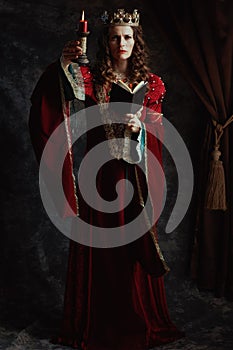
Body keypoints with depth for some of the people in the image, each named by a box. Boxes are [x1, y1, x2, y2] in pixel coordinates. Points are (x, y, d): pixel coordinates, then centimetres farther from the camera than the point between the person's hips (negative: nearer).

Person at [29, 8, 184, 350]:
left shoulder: (150, 83, 8)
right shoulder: (91, 77, 1)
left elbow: (157, 133, 7)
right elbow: (50, 99, -16)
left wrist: (139, 127, -14)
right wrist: (64, 64, -31)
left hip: (135, 173, 2)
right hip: (99, 172, -1)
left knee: (137, 244, 6)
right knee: (99, 247, 4)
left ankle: (140, 319, 22)